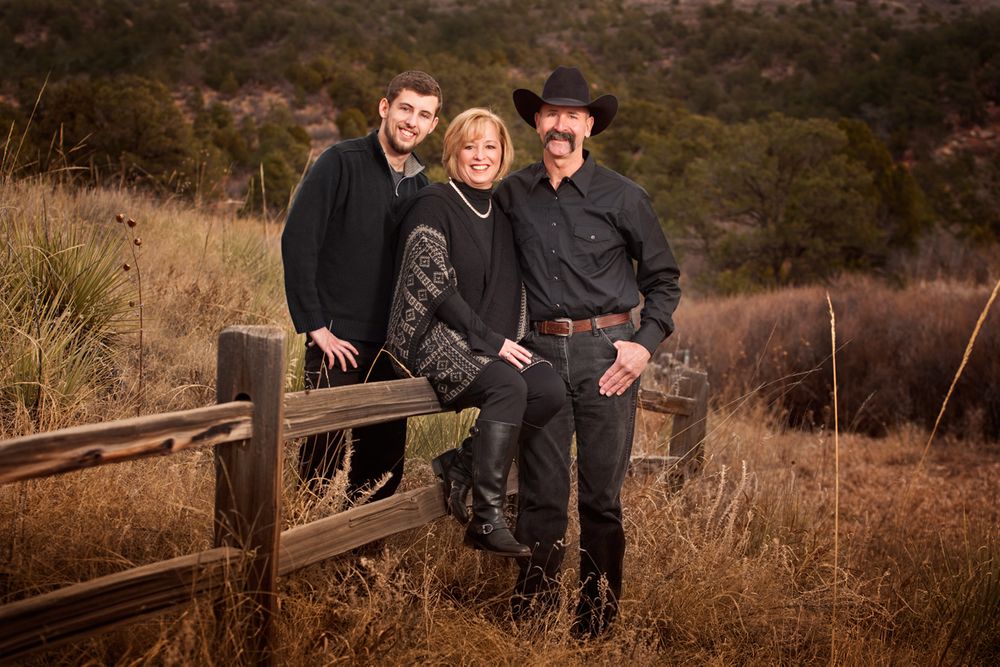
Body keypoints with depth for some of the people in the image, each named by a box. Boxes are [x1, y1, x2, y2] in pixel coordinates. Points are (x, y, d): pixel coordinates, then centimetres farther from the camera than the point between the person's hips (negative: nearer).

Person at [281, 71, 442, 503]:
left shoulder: (420, 186, 13)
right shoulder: (342, 162, -6)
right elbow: (297, 241, -12)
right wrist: (313, 325, -14)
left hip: (391, 347, 6)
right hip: (339, 342, -6)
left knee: (384, 466, 9)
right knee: (324, 457, -2)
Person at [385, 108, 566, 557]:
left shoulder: (500, 215, 17)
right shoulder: (433, 206, -5)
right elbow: (434, 285, -14)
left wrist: (511, 341, 6)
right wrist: (490, 340, -17)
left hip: (493, 343, 7)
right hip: (434, 337, -7)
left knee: (551, 390, -20)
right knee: (508, 386, -33)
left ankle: (460, 463, -5)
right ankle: (487, 521, -27)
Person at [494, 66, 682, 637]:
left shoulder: (623, 197, 0)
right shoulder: (512, 194, 8)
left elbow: (663, 277, 8)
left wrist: (646, 343, -4)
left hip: (606, 352, -2)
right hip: (541, 351, 2)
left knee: (602, 493, 3)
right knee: (541, 490, 4)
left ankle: (598, 619, 14)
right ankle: (530, 612, 12)